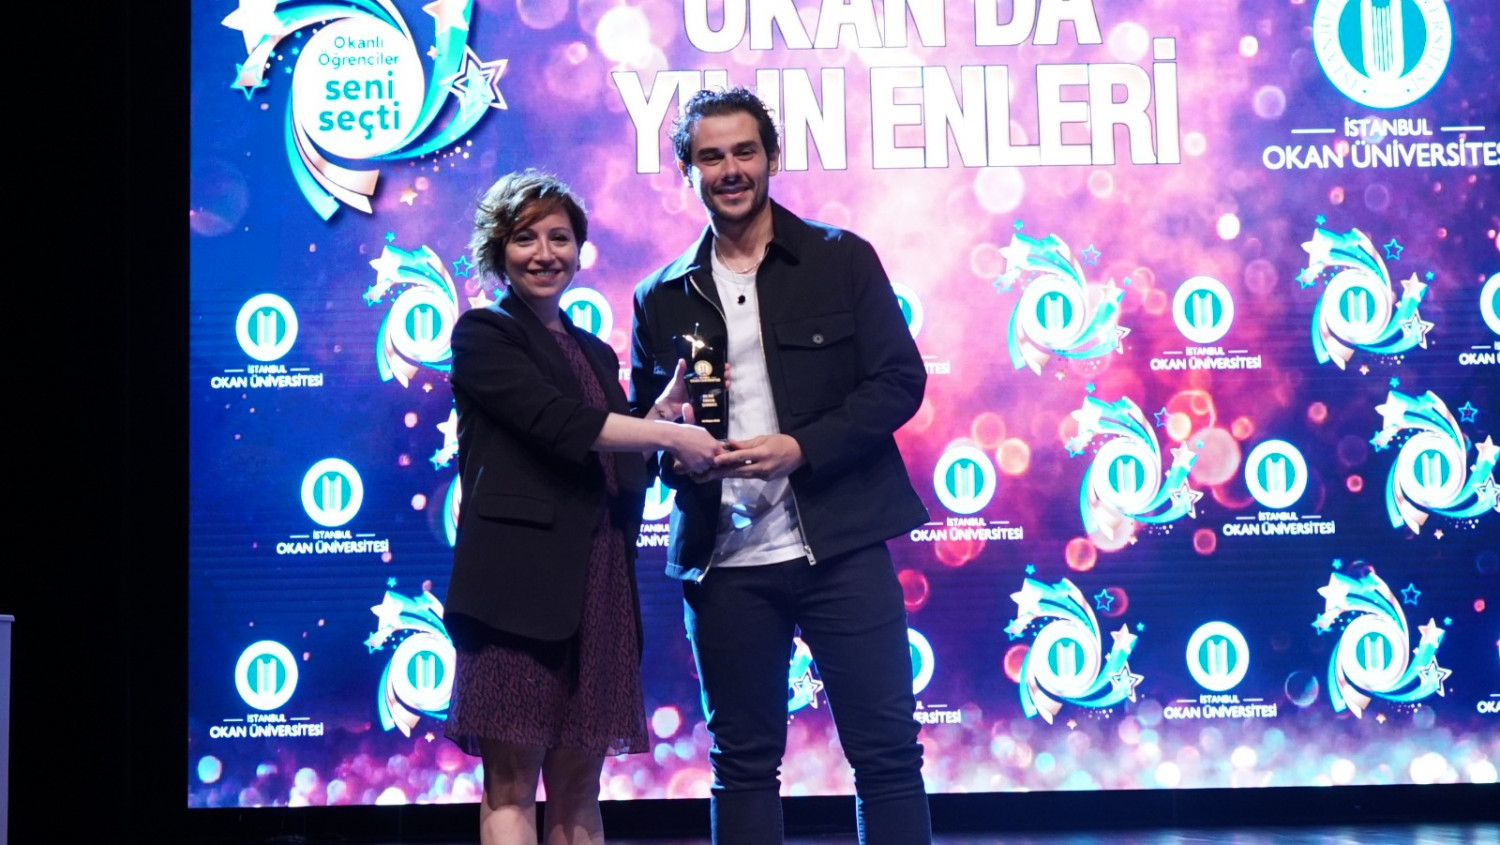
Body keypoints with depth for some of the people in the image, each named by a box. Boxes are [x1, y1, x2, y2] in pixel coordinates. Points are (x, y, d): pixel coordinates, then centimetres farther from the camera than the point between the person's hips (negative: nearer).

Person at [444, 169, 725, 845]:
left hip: (598, 584, 6)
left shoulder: (594, 354, 22)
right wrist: (672, 433, -9)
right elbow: (558, 423, -13)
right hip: (520, 582, -6)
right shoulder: (482, 334, 2)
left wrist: (666, 404, 4)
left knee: (578, 790, 7)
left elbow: (619, 468, 16)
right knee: (511, 785, -6)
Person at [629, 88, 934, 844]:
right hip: (725, 563, 2)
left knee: (886, 748, 1)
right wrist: (671, 445, -8)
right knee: (742, 762, 9)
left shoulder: (841, 259, 4)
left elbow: (899, 380, -2)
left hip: (838, 546, -2)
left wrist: (801, 447, -15)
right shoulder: (662, 298, 10)